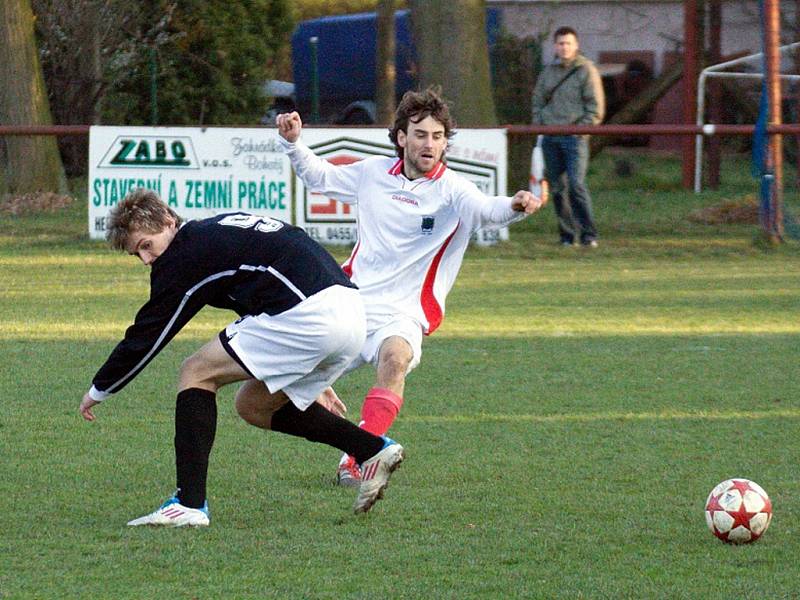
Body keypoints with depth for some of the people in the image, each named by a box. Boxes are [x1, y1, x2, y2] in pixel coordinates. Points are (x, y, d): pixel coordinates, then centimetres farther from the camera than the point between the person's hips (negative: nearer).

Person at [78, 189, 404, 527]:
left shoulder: (186, 254, -2)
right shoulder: (220, 230, 26)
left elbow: (146, 335, 3)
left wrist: (99, 391, 16)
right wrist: (314, 378, 36)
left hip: (309, 315, -9)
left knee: (196, 374, 0)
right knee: (254, 406, 22)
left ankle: (189, 504, -8)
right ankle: (373, 450, 17)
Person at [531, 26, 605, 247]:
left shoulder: (586, 70, 0)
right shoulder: (548, 72, 16)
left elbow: (596, 106, -1)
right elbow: (538, 101, 23)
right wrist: (539, 126, 9)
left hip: (575, 137, -5)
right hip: (550, 137, 5)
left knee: (577, 185, -15)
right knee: (555, 188, 3)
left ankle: (588, 235, -12)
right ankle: (567, 234, 11)